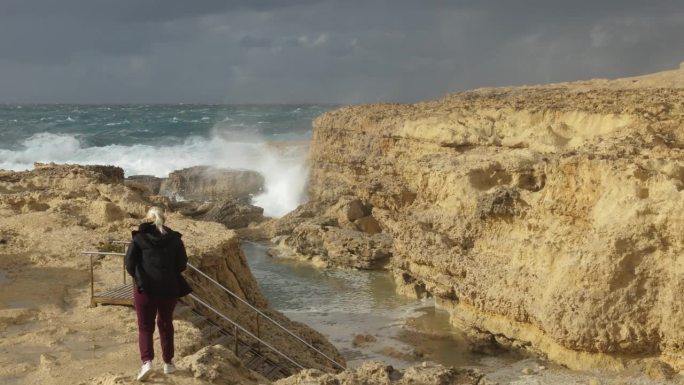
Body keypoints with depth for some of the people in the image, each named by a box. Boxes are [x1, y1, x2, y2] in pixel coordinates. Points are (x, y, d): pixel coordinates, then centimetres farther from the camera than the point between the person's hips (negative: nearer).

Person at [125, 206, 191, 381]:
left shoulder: (139, 238, -3)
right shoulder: (174, 238, 2)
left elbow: (129, 263, -6)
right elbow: (182, 264, 2)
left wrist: (139, 277, 11)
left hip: (145, 288, -2)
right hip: (169, 288, 2)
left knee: (145, 326, 7)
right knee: (166, 324, 18)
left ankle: (147, 362, -12)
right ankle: (168, 363, 23)